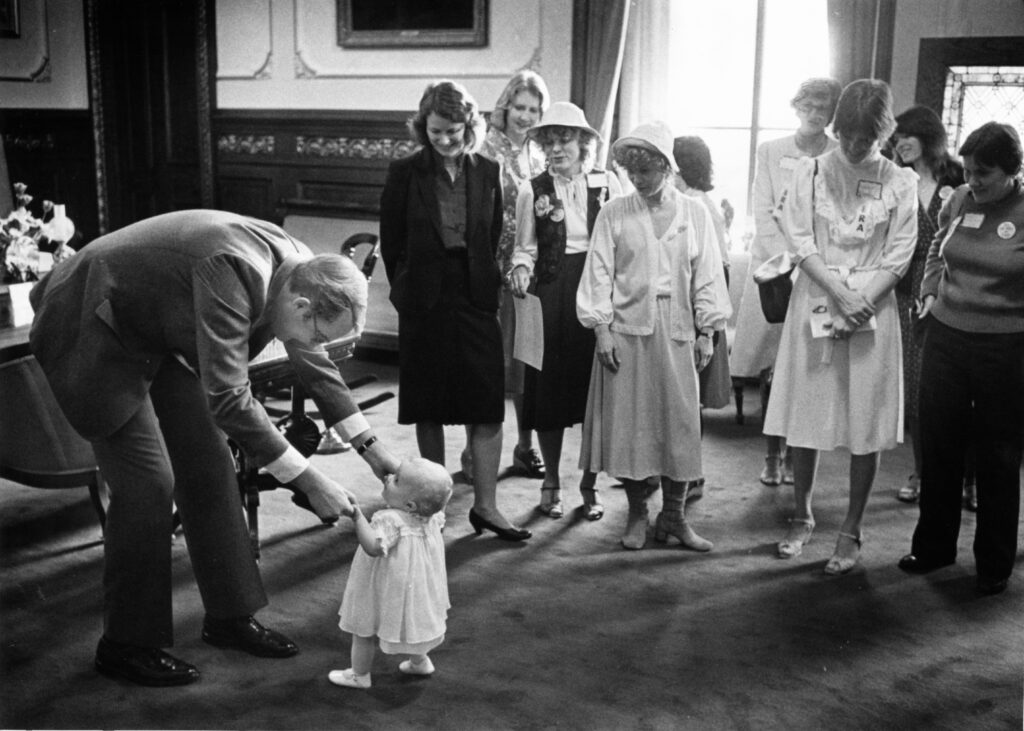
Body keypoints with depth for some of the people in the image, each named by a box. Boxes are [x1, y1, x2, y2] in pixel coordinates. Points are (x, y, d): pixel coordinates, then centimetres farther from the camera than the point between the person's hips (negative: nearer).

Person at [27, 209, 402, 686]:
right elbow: (229, 400, -37)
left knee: (208, 466, 6)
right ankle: (127, 644, 7)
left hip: (157, 334, 9)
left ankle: (230, 617, 18)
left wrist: (370, 447, 4)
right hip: (94, 336, -8)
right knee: (148, 482, -11)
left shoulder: (297, 269, -10)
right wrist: (309, 482, -33)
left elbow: (314, 363, 6)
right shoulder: (232, 272, -37)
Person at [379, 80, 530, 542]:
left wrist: (486, 285, 5)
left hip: (475, 300, 1)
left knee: (487, 404, -3)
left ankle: (485, 505, 4)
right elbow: (391, 244, 4)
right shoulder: (404, 174, -2)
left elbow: (493, 239, 10)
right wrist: (406, 291, 5)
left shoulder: (487, 173, 3)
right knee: (428, 405, 9)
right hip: (424, 303, -1)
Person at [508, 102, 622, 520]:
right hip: (551, 295, 0)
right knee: (549, 389, 5)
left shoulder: (607, 185, 2)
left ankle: (590, 484, 18)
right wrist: (520, 273, -13)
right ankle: (551, 482, 21)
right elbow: (525, 248, 6)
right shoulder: (532, 191, 3)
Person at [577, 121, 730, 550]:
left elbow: (707, 274, 5)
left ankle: (674, 515, 16)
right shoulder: (614, 213, 2)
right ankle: (637, 514, 17)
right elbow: (599, 272, 1)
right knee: (628, 422, 2)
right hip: (626, 329, 0)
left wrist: (706, 333, 1)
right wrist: (602, 330, -6)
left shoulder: (694, 213, 4)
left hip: (677, 332, 1)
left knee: (680, 422, 3)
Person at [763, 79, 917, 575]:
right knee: (804, 419, 5)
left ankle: (851, 531, 15)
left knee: (866, 426, 2)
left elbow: (898, 256, -1)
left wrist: (861, 302, -14)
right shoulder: (811, 171, 1)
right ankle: (802, 517, 23)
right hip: (814, 304, 1)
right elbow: (800, 242, -3)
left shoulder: (900, 182, 1)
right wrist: (840, 294, -14)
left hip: (873, 311, 0)